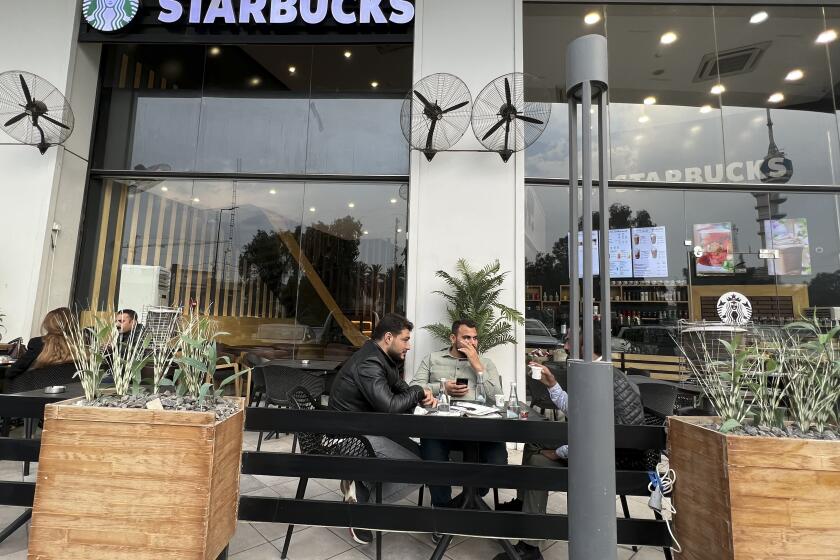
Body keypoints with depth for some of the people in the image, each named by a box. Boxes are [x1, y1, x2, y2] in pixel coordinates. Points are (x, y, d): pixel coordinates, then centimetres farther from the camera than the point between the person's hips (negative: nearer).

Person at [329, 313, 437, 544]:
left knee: (419, 453, 8)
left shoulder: (383, 359, 8)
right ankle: (362, 498, 0)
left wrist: (423, 399, -7)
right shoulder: (369, 362, -23)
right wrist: (418, 392, -13)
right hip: (353, 435, -10)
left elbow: (401, 389, 14)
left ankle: (359, 483, 10)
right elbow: (389, 406, -30)